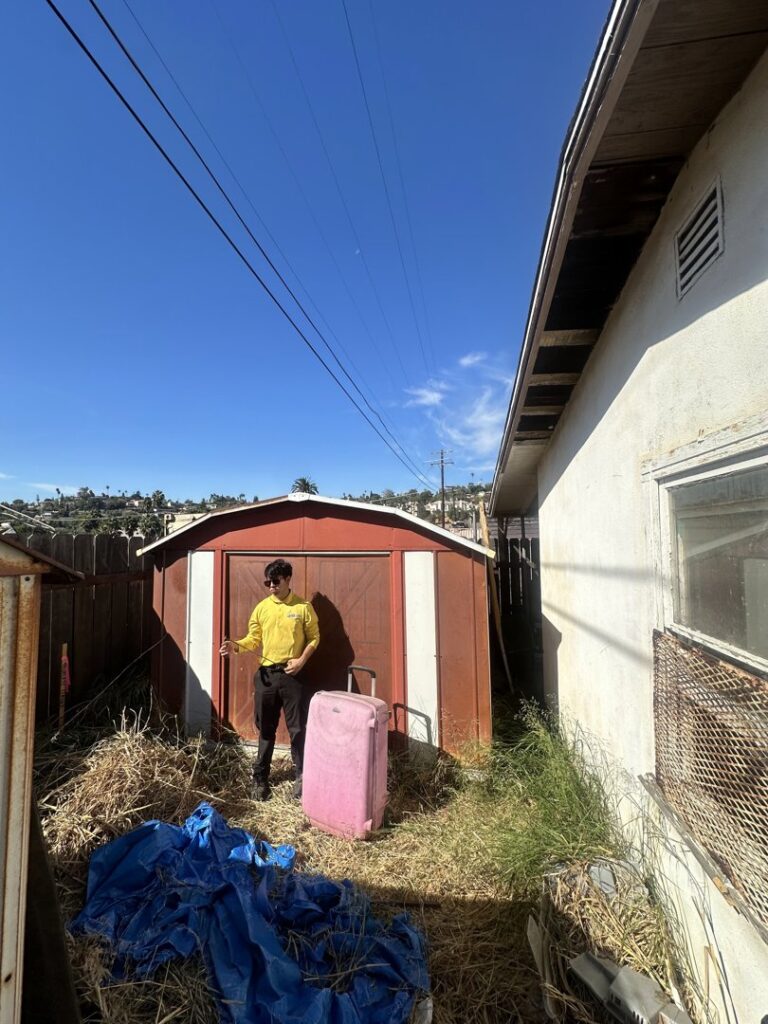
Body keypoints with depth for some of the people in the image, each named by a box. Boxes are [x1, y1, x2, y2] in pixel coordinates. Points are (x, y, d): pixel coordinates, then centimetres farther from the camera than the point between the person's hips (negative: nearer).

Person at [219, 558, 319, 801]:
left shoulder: (303, 607, -5)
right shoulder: (261, 608, 4)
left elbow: (314, 637, 0)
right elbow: (254, 639, 6)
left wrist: (301, 660, -12)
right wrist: (236, 646, -13)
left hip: (292, 675, -2)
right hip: (266, 674, 3)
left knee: (298, 728, 4)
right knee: (266, 729, 13)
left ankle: (301, 776, 19)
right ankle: (260, 777, 27)